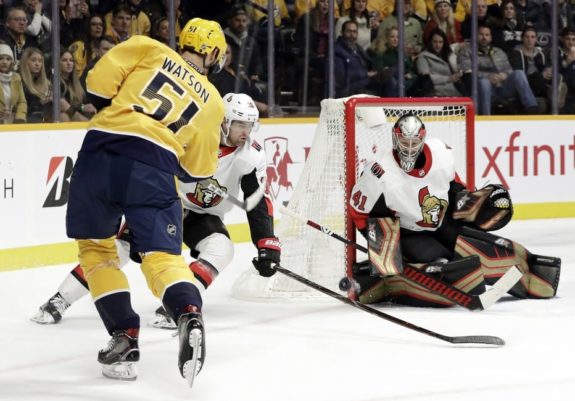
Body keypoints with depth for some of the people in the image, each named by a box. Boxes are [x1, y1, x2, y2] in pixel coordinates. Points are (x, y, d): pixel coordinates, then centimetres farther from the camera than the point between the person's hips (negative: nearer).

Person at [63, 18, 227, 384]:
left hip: (99, 154, 0)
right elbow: (196, 170, 22)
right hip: (153, 170, 0)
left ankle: (125, 335, 10)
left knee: (95, 245, 18)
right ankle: (189, 315, -26)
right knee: (163, 255, 4)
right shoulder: (212, 100, 21)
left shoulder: (149, 49, 17)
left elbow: (99, 81, 5)